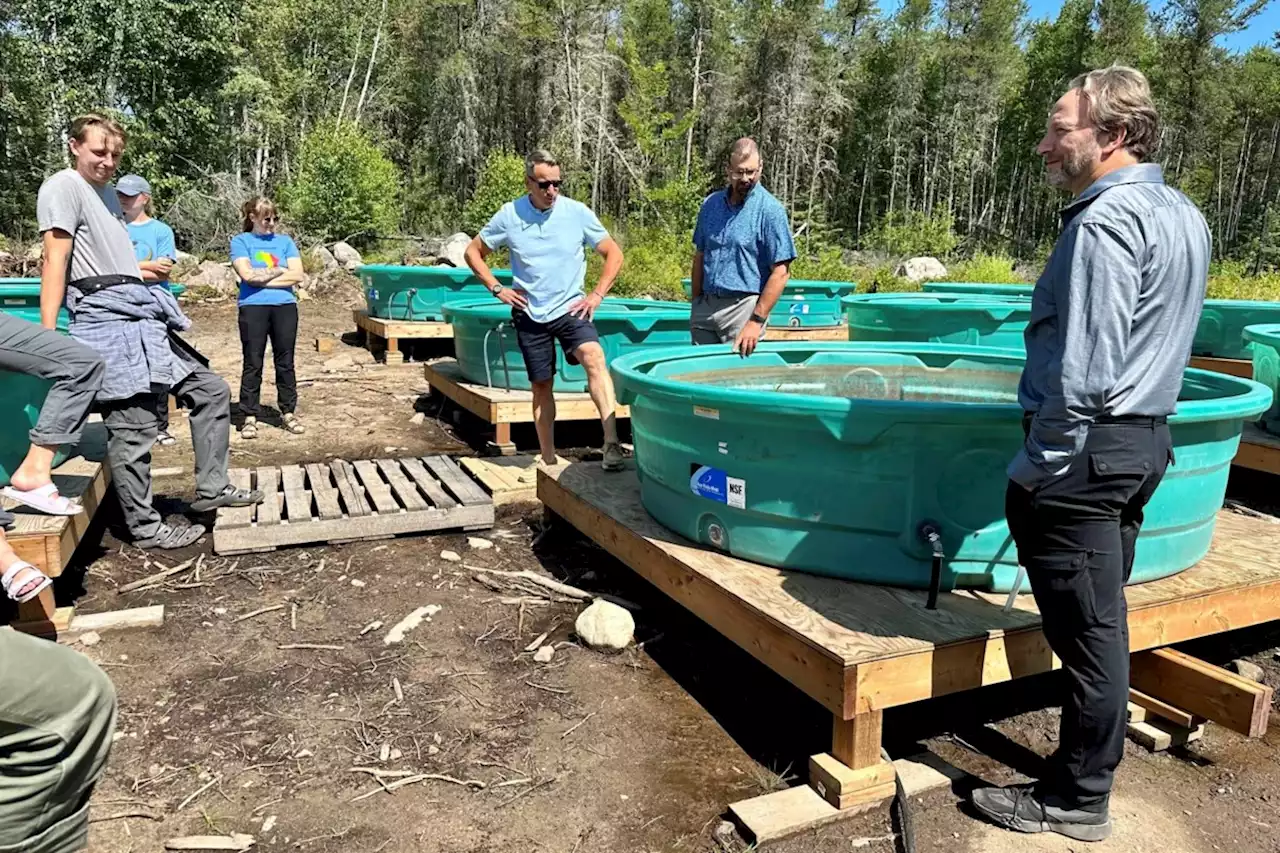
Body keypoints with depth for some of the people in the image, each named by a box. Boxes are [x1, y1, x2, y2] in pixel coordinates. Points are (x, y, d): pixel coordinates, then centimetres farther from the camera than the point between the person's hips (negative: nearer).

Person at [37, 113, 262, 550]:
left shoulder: (107, 191, 24)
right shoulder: (63, 187, -4)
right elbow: (55, 262, -13)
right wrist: (47, 338, -17)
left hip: (144, 317, 10)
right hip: (108, 320, -10)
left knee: (211, 389, 9)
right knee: (133, 425, -7)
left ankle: (211, 490, 16)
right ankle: (144, 527, 4)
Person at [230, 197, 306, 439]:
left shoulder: (285, 241, 12)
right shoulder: (240, 241, 4)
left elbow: (298, 275, -1)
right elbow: (247, 274, -10)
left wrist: (261, 278, -5)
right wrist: (279, 270, -2)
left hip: (285, 306, 2)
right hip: (253, 308, -2)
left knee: (285, 362, 6)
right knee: (253, 363, 1)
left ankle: (288, 412, 15)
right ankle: (249, 417, 7)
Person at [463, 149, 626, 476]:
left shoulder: (577, 212, -5)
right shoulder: (509, 215, -3)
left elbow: (614, 254, 3)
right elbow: (473, 252, 9)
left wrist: (597, 294, -5)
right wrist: (497, 289, -1)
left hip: (570, 308, -1)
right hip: (530, 314, 2)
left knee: (594, 356, -29)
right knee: (541, 385, 9)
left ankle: (612, 441, -36)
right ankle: (547, 458, 24)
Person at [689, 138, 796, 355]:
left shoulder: (770, 210, -9)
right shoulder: (711, 204, 8)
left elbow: (780, 272, -12)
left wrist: (756, 321, -18)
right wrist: (696, 304, 10)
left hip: (743, 307, -5)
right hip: (705, 307, 5)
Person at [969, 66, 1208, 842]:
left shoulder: (1106, 221, -17)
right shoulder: (1185, 215, 14)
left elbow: (1083, 372, -23)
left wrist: (1036, 470, -17)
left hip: (1087, 450, -10)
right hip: (1146, 441, 10)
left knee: (1088, 631, 1)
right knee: (1104, 622, 18)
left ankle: (1077, 801, 15)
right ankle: (1093, 766, 31)